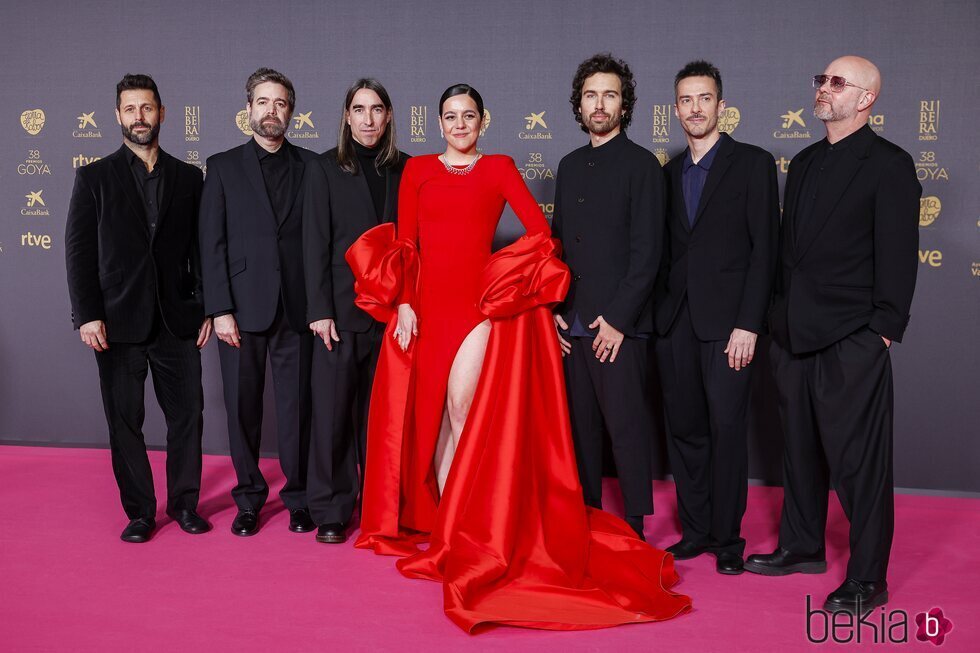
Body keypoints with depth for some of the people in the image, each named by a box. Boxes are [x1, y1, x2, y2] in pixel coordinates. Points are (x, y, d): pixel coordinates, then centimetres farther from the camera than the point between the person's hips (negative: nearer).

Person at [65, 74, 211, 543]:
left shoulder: (188, 178, 10)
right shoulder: (94, 177, 5)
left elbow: (199, 249, 10)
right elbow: (78, 251, 0)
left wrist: (206, 308, 2)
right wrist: (87, 315, -8)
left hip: (176, 321, 1)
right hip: (119, 323, -1)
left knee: (187, 415, 4)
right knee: (125, 421, 5)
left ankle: (184, 503, 20)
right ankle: (139, 511, 18)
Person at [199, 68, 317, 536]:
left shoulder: (309, 165, 8)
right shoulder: (223, 166, 6)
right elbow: (212, 244, 1)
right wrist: (220, 310, -7)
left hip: (296, 306, 0)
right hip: (243, 307, 0)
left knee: (296, 405, 5)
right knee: (242, 406, 7)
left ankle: (297, 497, 19)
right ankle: (249, 497, 22)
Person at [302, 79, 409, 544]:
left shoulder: (405, 170, 9)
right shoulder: (323, 169, 3)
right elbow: (315, 245, -1)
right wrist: (320, 310, -8)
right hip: (343, 309, -2)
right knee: (333, 409, 1)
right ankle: (331, 511, 12)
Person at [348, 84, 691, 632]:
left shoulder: (500, 167, 7)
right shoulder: (418, 169, 13)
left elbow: (542, 234, 1)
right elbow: (403, 243, 7)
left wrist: (538, 301, -7)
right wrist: (403, 304, -5)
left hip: (482, 304, -3)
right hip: (425, 305, 3)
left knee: (463, 414, -9)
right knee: (431, 416, 7)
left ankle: (457, 535, 3)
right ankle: (447, 529, 20)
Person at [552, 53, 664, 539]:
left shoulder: (641, 165, -3)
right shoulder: (570, 166, 17)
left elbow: (647, 250, -9)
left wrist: (619, 318, -14)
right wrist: (553, 308, 7)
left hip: (618, 323, -6)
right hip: (572, 322, 6)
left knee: (628, 427, -2)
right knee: (580, 426, 11)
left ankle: (634, 530, 10)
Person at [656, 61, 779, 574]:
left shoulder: (753, 163, 0)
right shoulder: (668, 173, 16)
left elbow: (764, 249, -6)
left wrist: (748, 325, -13)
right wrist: (660, 314, 7)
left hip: (726, 321, -5)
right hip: (675, 322, 5)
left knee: (727, 430, -2)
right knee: (684, 430, 8)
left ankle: (728, 538, 12)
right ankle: (695, 530, 21)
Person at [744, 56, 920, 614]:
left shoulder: (889, 165, -5)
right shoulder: (804, 164, 16)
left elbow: (898, 257, -9)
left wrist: (883, 333, -13)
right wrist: (780, 316, 13)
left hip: (852, 341, -7)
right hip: (795, 335, 7)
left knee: (859, 462, -1)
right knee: (801, 449, 16)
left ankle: (867, 578, 12)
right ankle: (802, 547, 31)